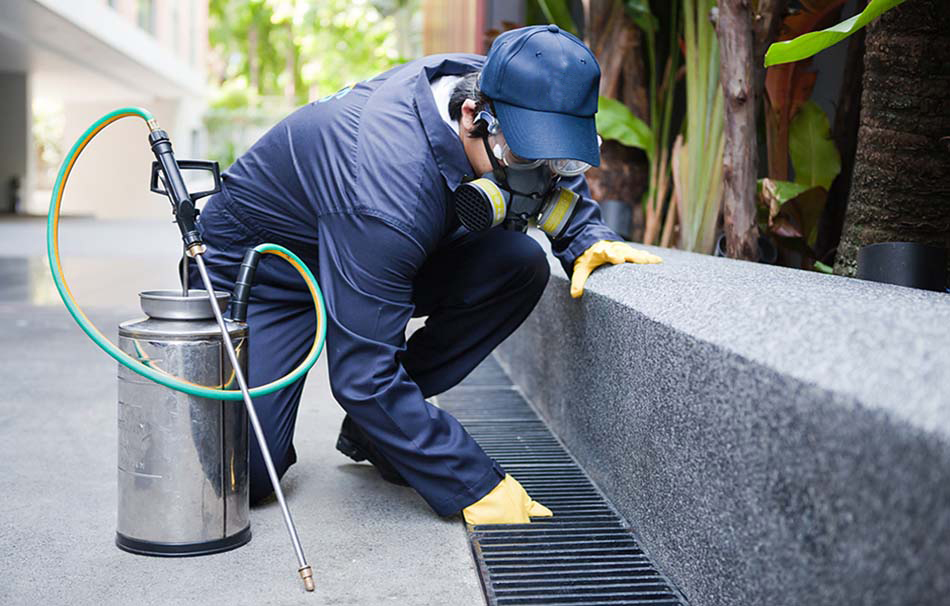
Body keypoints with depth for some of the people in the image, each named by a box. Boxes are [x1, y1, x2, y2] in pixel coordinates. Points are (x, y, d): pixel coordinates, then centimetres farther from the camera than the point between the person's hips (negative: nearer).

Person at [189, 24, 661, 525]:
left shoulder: (485, 85, -19)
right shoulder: (387, 190, -40)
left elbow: (561, 180, 6)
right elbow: (363, 374, -37)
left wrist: (589, 238, -14)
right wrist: (477, 487, -34)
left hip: (380, 254, 7)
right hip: (261, 273, -6)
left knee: (519, 265, -18)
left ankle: (373, 424, -4)